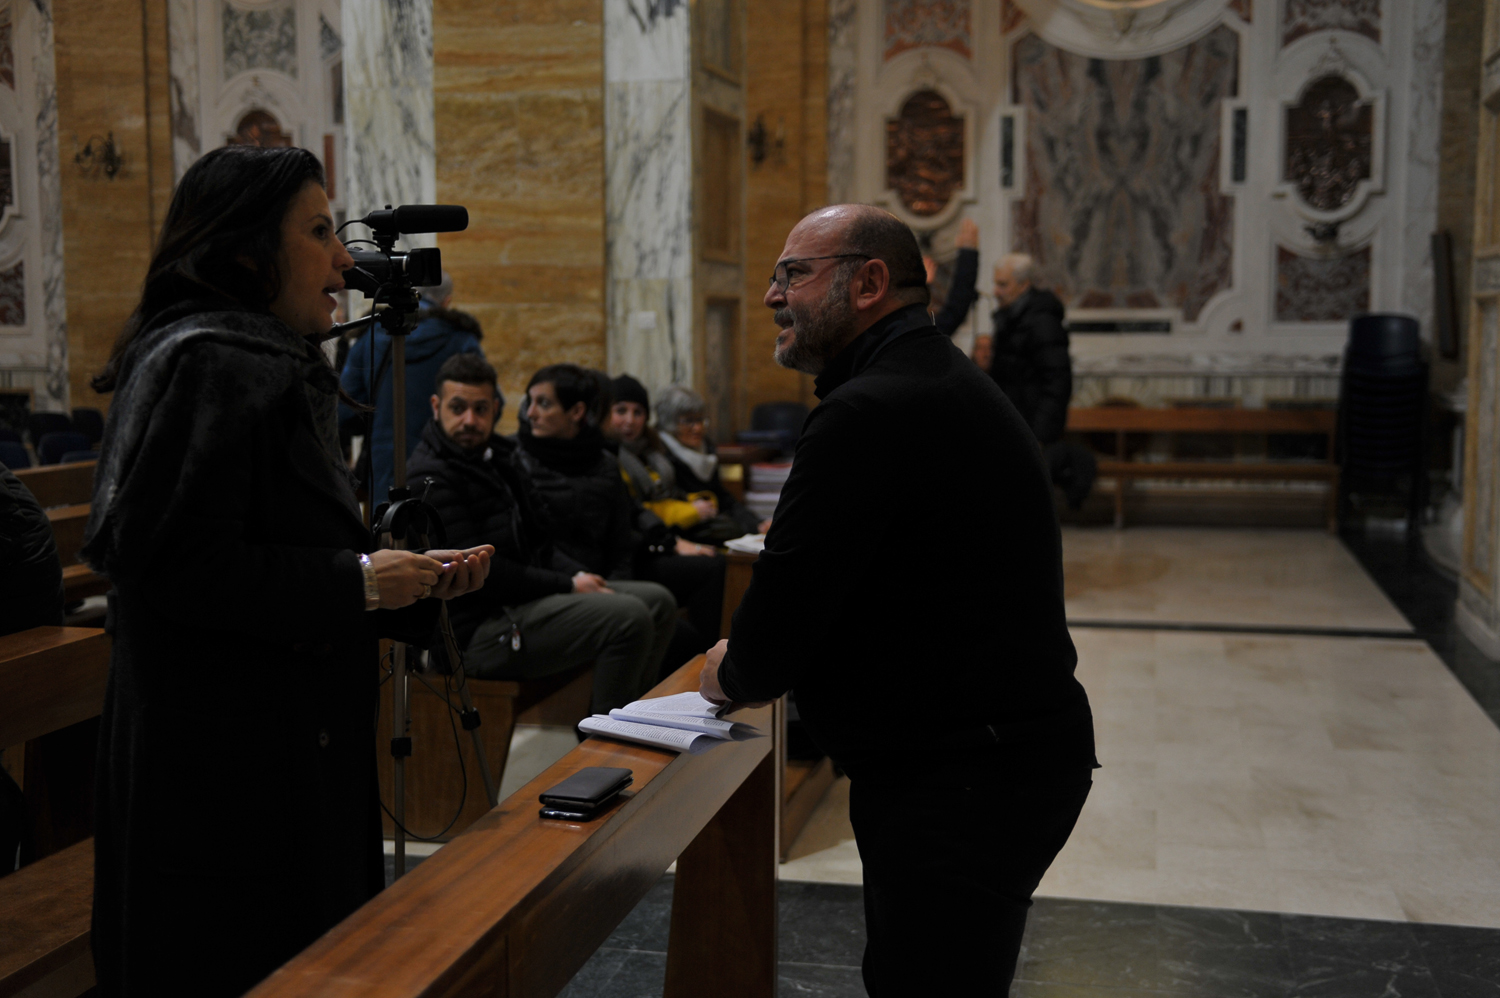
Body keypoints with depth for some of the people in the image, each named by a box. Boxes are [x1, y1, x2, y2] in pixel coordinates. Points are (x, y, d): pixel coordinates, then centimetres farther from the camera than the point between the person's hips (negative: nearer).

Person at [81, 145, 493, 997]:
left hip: (289, 755, 10)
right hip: (222, 770, -10)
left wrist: (417, 578, 7)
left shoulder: (278, 370, 17)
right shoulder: (203, 364, -15)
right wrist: (357, 581, -19)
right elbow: (167, 561, -23)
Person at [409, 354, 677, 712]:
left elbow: (538, 541, 20)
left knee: (657, 601, 7)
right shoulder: (430, 478, -15)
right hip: (475, 631, -10)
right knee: (628, 617, -23)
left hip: (521, 594, 10)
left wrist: (579, 575, 0)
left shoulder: (500, 454, 15)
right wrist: (568, 586, -15)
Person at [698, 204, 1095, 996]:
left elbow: (789, 597, -20)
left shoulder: (871, 413, -21)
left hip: (967, 778, -11)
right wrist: (755, 662, 10)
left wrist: (734, 675, 1)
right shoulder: (943, 381, 15)